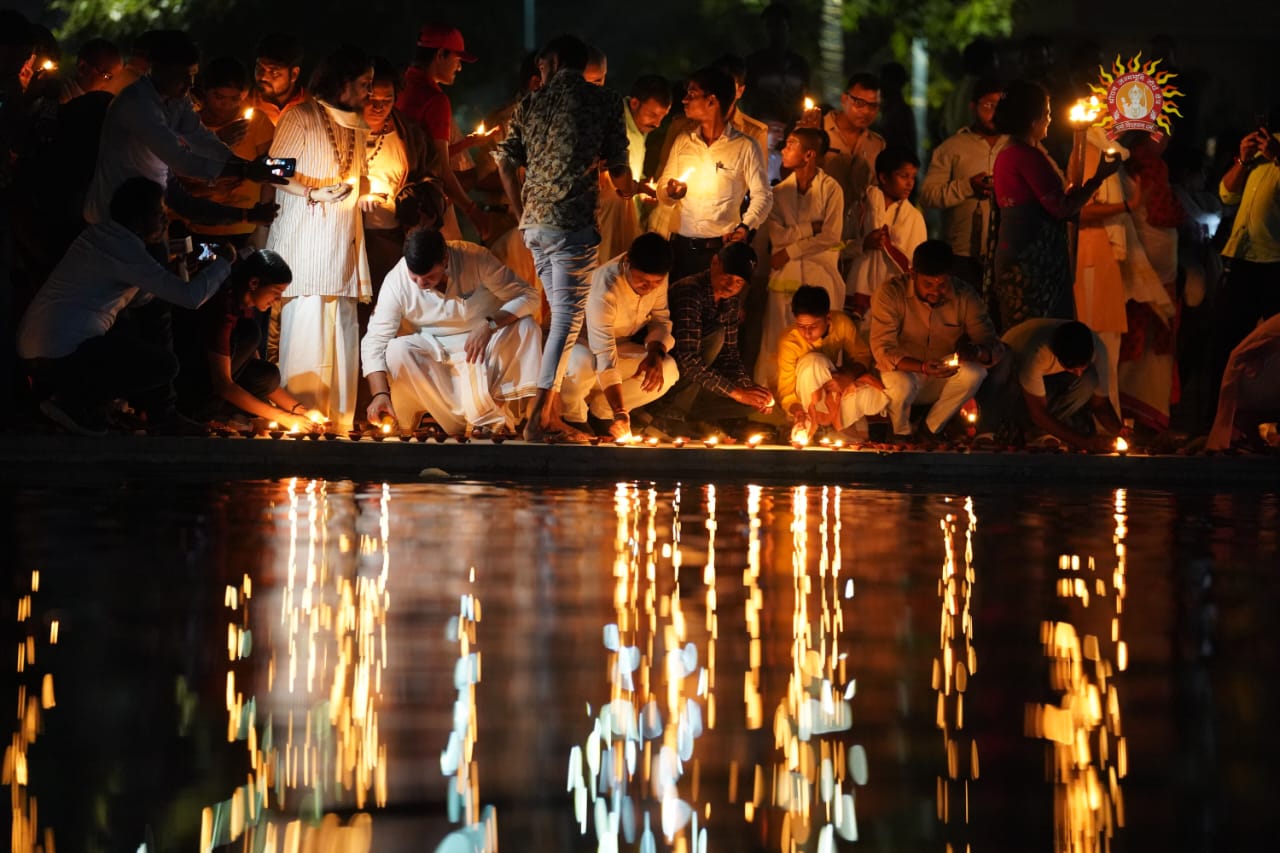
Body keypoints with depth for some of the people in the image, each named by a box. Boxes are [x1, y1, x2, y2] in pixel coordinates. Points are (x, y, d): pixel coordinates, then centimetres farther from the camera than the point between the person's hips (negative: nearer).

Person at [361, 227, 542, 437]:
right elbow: (374, 341, -17)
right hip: (437, 353, 1)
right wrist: (380, 394, -31)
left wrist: (490, 325, -37)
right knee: (396, 350, -29)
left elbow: (527, 296, -19)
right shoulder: (396, 282, -18)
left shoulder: (476, 258, -21)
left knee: (525, 326, -29)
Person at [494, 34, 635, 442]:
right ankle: (540, 416, -11)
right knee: (567, 318, -4)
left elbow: (505, 161, 9)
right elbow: (618, 167, 0)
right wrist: (628, 190, 23)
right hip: (574, 221, -5)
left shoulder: (532, 103, 11)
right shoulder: (604, 101, 1)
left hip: (535, 221, 5)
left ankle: (551, 414, 13)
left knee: (562, 315, 15)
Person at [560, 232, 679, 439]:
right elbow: (605, 357, -41)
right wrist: (620, 414, -48)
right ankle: (573, 419, -10)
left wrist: (656, 354, -24)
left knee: (668, 371, -18)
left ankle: (596, 407, -4)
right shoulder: (605, 288, -36)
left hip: (621, 345, 7)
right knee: (583, 364, -41)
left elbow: (660, 319, 0)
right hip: (582, 344, -7)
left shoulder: (657, 279, -15)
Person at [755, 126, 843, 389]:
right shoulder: (780, 192, 8)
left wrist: (790, 252, -7)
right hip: (785, 278, 3)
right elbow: (777, 236, -2)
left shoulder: (831, 189, -2)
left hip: (820, 277, -2)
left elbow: (830, 237, -9)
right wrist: (811, 228, -10)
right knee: (776, 343, -2)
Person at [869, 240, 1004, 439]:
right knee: (902, 384, -37)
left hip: (943, 380, 3)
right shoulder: (890, 294, -19)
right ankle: (901, 436, -3)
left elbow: (995, 347, -11)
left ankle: (930, 429, -5)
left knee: (974, 372, -28)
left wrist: (976, 352, -37)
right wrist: (923, 368, -42)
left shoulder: (965, 296, -12)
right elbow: (883, 351, -24)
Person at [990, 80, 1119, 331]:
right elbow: (1062, 208, -16)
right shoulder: (1028, 156, -15)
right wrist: (1099, 177, -8)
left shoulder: (1007, 154, 15)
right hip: (1035, 261, -10)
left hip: (1011, 255, 10)